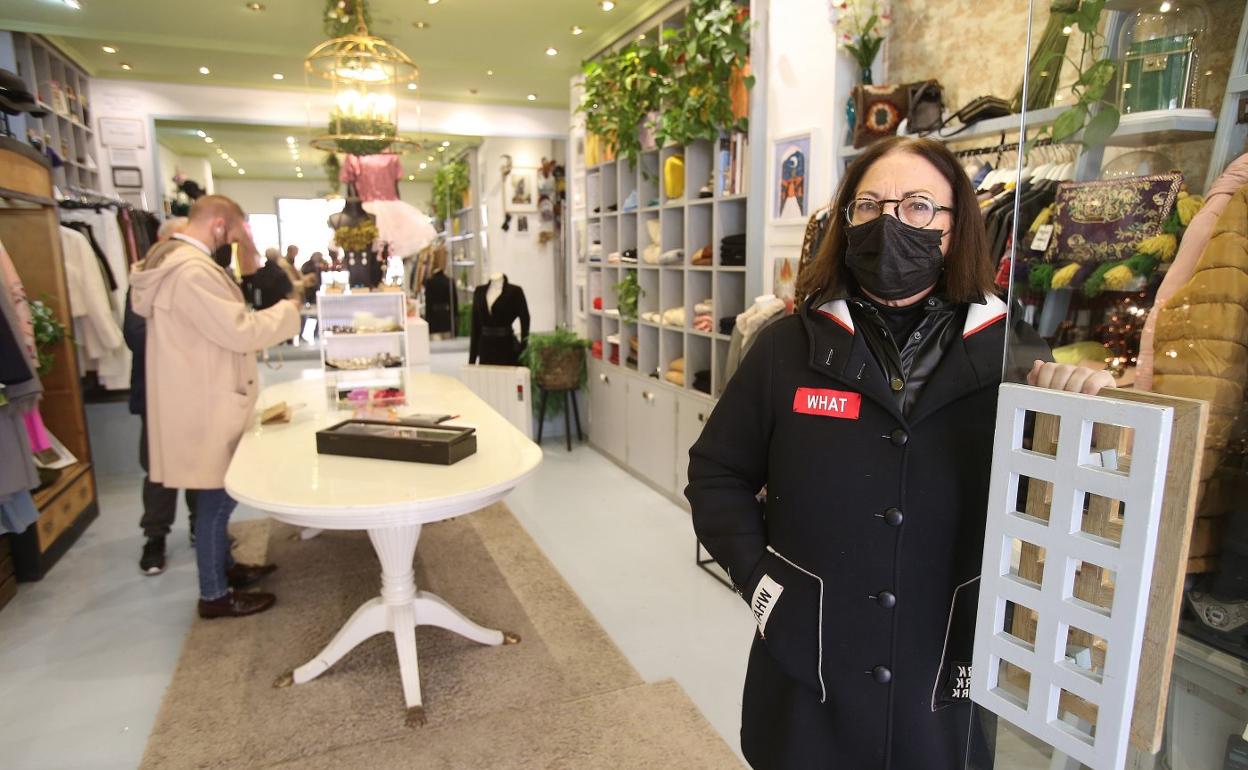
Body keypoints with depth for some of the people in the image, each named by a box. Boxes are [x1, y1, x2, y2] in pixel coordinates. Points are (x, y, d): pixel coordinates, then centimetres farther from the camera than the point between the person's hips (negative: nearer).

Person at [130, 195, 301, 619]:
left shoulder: (177, 261, 12)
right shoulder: (193, 270, -24)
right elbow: (239, 331, -24)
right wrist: (289, 309, -12)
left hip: (203, 398, 11)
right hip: (205, 405, -11)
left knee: (219, 492, 21)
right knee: (218, 495, 1)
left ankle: (223, 566, 36)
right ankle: (214, 594, 15)